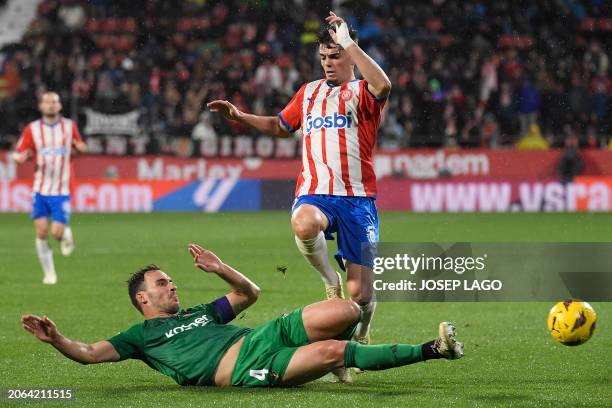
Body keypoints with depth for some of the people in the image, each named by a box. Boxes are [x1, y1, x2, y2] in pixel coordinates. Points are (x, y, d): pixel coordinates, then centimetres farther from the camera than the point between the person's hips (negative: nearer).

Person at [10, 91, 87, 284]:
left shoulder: (70, 126, 3)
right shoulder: (32, 129, 1)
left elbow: (80, 146, 17)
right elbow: (18, 154, 4)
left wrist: (80, 146, -7)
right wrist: (20, 156, -19)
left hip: (61, 191, -1)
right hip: (40, 189, 1)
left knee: (57, 232, -11)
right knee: (42, 232, -6)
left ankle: (66, 234, 26)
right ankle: (49, 273, 9)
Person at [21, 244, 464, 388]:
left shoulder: (199, 313, 33)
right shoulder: (141, 335, 17)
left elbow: (249, 293, 35)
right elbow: (88, 353, 5)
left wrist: (220, 269, 19)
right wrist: (56, 339, -13)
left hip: (263, 337, 7)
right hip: (246, 370, -7)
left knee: (345, 311, -20)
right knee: (333, 351, -27)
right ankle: (431, 350, -21)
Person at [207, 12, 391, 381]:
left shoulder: (362, 92, 5)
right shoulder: (308, 93, 21)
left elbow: (383, 85, -22)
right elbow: (280, 126, 38)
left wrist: (349, 43, -19)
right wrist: (239, 116, 26)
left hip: (357, 198, -2)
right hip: (314, 192, 3)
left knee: (361, 294, -6)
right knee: (303, 224, -39)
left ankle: (360, 341, 26)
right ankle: (331, 282, -11)